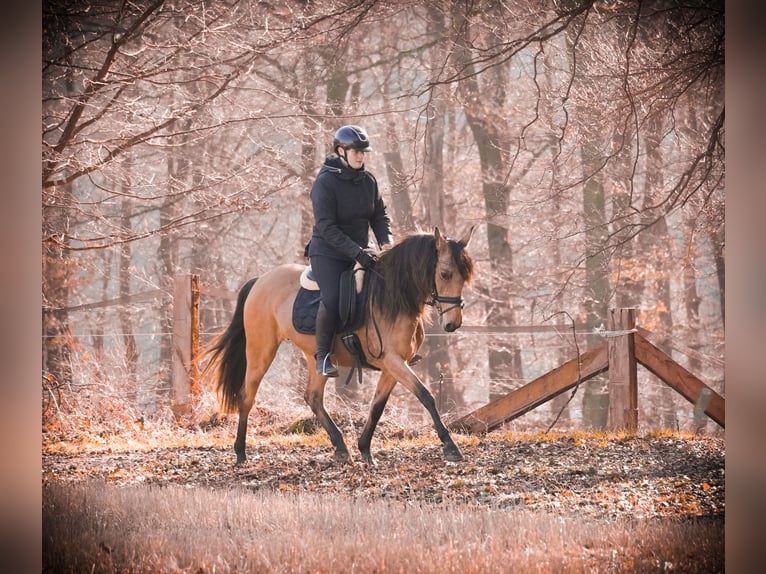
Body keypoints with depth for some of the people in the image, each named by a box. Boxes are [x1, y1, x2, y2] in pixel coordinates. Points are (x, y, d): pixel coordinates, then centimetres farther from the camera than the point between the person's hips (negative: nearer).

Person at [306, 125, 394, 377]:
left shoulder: (368, 180, 5)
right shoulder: (325, 182, -14)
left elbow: (380, 215, 12)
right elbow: (326, 227, -18)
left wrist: (387, 243, -8)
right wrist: (356, 252, -26)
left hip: (361, 250, 6)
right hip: (328, 252, -6)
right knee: (332, 298, -27)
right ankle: (323, 356, -13)